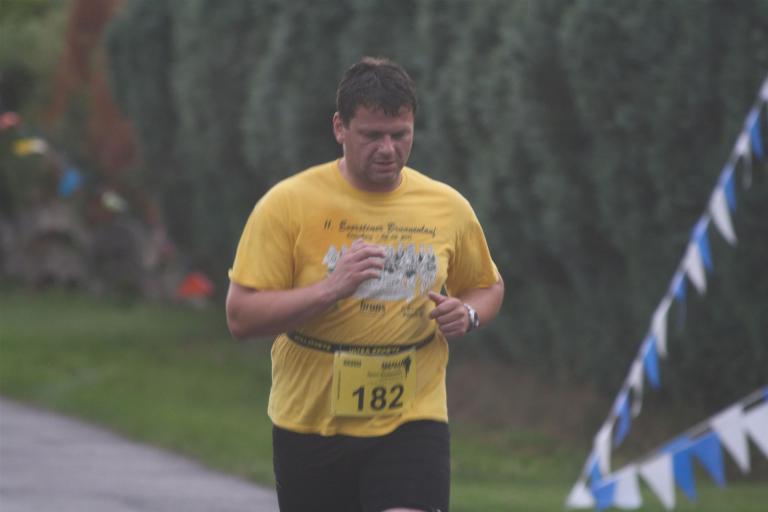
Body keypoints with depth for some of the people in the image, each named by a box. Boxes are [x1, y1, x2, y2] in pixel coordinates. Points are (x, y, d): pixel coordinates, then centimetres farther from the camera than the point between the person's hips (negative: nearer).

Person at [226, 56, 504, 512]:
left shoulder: (448, 208, 3)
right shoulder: (287, 205, -7)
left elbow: (489, 286, 21)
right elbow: (240, 316, -11)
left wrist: (468, 315, -4)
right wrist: (330, 288, -24)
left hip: (412, 420, 0)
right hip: (310, 421, 0)